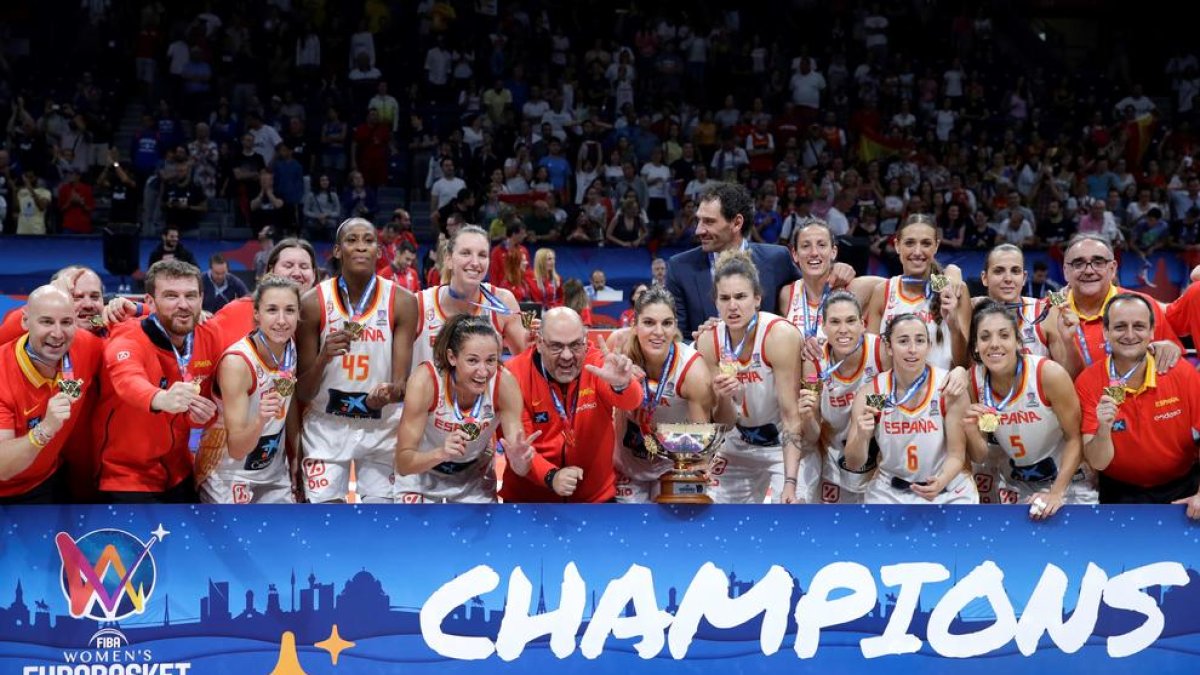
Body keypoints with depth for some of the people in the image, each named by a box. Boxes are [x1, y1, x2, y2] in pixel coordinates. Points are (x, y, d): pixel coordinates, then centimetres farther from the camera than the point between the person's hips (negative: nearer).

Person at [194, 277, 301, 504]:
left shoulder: (291, 348, -7)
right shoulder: (236, 362, -25)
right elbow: (236, 449, -25)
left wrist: (296, 459, 13)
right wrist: (260, 419, -42)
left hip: (274, 476, 6)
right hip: (228, 479, -6)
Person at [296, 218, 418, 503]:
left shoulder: (401, 302, -8)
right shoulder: (313, 303, -10)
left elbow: (402, 382, -10)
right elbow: (303, 393, -6)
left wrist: (391, 392, -34)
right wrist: (324, 357, -27)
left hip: (382, 428, 1)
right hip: (327, 427, -1)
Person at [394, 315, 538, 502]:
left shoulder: (504, 383, -26)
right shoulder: (426, 380, -31)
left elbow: (520, 468, -22)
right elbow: (402, 463, -29)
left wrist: (520, 456, -46)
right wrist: (441, 453, -49)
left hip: (475, 488, 2)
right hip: (423, 484, -2)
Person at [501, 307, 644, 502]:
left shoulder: (598, 363, -11)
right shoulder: (515, 373, -14)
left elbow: (630, 401, -30)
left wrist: (622, 384, -53)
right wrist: (550, 476, -32)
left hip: (595, 495, 1)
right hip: (528, 497, -1)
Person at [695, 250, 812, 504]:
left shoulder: (780, 334, -22)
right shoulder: (709, 340, -7)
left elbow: (791, 414, -23)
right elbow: (724, 421, -2)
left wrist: (790, 483, -29)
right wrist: (723, 397, -26)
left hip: (789, 446, -5)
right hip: (739, 447, 5)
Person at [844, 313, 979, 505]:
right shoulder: (870, 393, -9)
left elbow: (956, 454, -10)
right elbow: (854, 464, -5)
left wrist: (940, 482, -30)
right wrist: (861, 437, -25)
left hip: (947, 490, -1)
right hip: (889, 492, 1)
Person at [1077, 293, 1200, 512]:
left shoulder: (1182, 373, -10)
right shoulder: (1088, 383, -10)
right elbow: (1097, 463, -10)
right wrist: (1104, 429, -30)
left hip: (1181, 489, 1)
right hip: (1121, 493, 0)